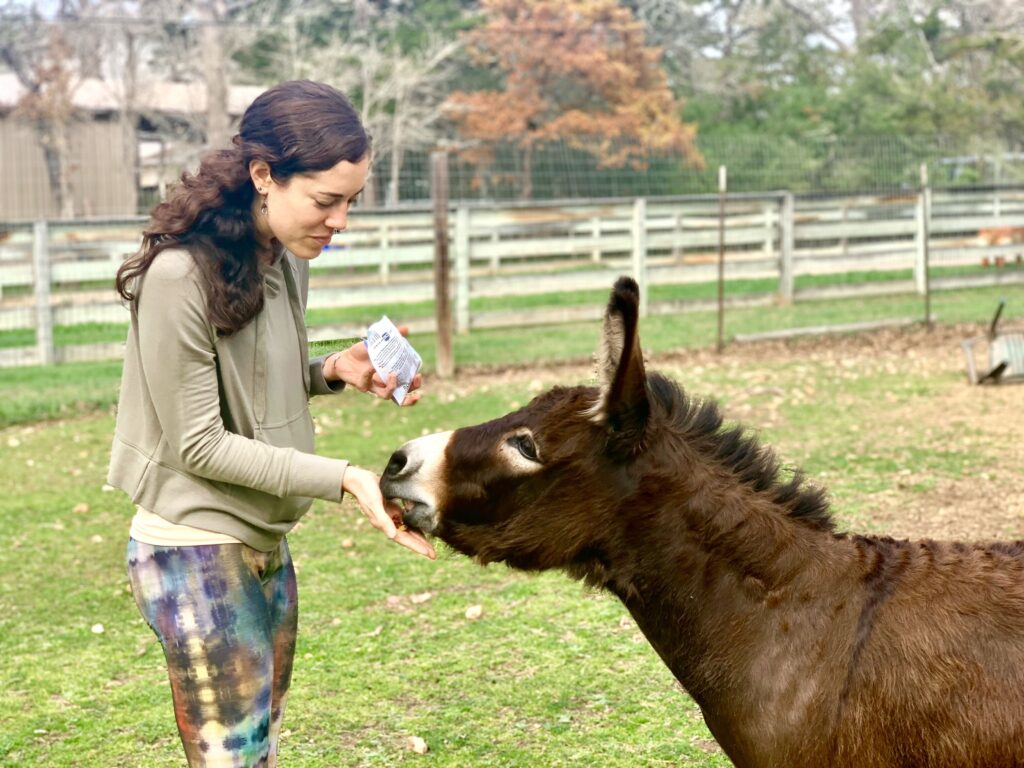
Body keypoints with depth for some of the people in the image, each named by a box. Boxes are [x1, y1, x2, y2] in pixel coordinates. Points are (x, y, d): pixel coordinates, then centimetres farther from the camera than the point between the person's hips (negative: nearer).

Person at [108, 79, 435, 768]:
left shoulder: (286, 259, 3)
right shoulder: (180, 274, -21)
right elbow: (199, 444, -18)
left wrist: (335, 371, -3)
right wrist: (343, 478, -22)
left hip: (266, 547, 8)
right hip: (197, 554, -8)